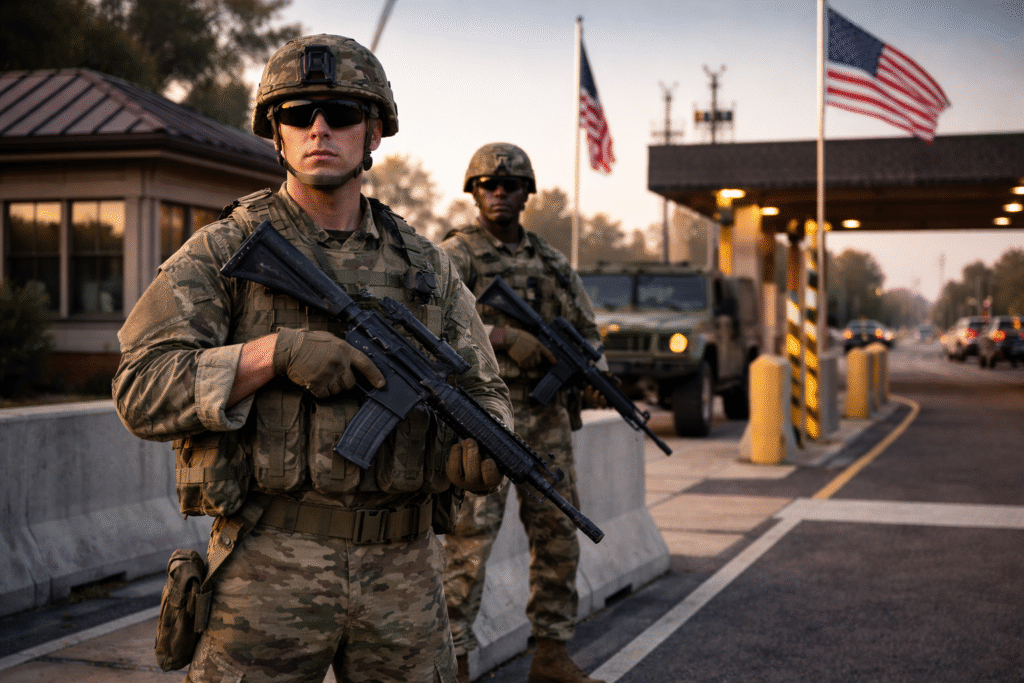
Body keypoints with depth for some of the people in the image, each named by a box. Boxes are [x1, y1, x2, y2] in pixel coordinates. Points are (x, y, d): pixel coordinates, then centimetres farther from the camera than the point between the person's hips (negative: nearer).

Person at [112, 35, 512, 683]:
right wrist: (277, 351, -19)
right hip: (271, 568, -3)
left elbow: (482, 388, 11)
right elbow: (142, 391, -8)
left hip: (404, 570, 3)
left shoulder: (427, 266, 10)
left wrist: (484, 441, -12)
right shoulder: (221, 253, 0)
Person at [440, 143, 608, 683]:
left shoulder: (552, 262, 14)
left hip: (547, 420, 6)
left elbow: (585, 329, 17)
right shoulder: (456, 255, -4)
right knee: (469, 543, -5)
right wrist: (506, 338, -28)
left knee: (558, 539, 10)